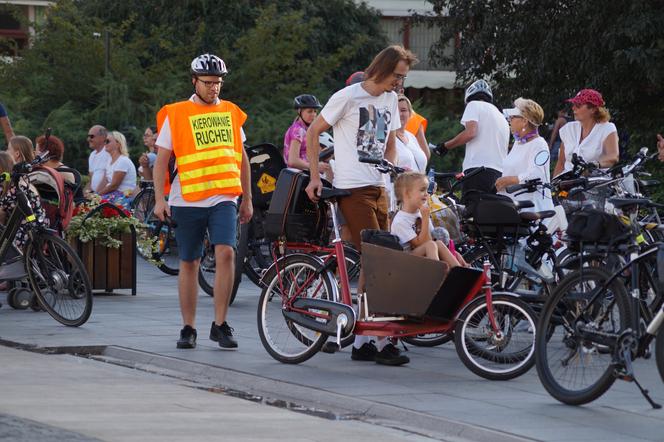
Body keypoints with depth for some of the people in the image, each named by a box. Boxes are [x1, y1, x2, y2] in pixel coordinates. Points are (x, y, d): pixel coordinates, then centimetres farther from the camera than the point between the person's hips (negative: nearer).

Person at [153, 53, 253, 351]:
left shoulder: (231, 113, 12)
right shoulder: (176, 115, 2)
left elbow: (241, 158, 20)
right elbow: (162, 159, 1)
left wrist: (247, 199, 19)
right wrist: (159, 198, -8)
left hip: (223, 199, 1)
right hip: (187, 201, -1)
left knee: (225, 253, -16)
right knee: (189, 263, 5)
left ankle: (220, 324, -9)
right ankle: (188, 329, 14)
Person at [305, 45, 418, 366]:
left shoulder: (390, 100, 14)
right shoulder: (349, 96, -8)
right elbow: (313, 132, -4)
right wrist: (315, 177, -9)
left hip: (378, 188, 8)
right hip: (352, 188, -8)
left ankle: (362, 341, 11)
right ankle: (380, 340, -11)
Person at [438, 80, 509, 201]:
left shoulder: (474, 105, 8)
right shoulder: (503, 119, 30)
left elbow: (470, 133, -10)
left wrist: (445, 146, 1)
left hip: (478, 170, -7)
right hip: (499, 174, 7)